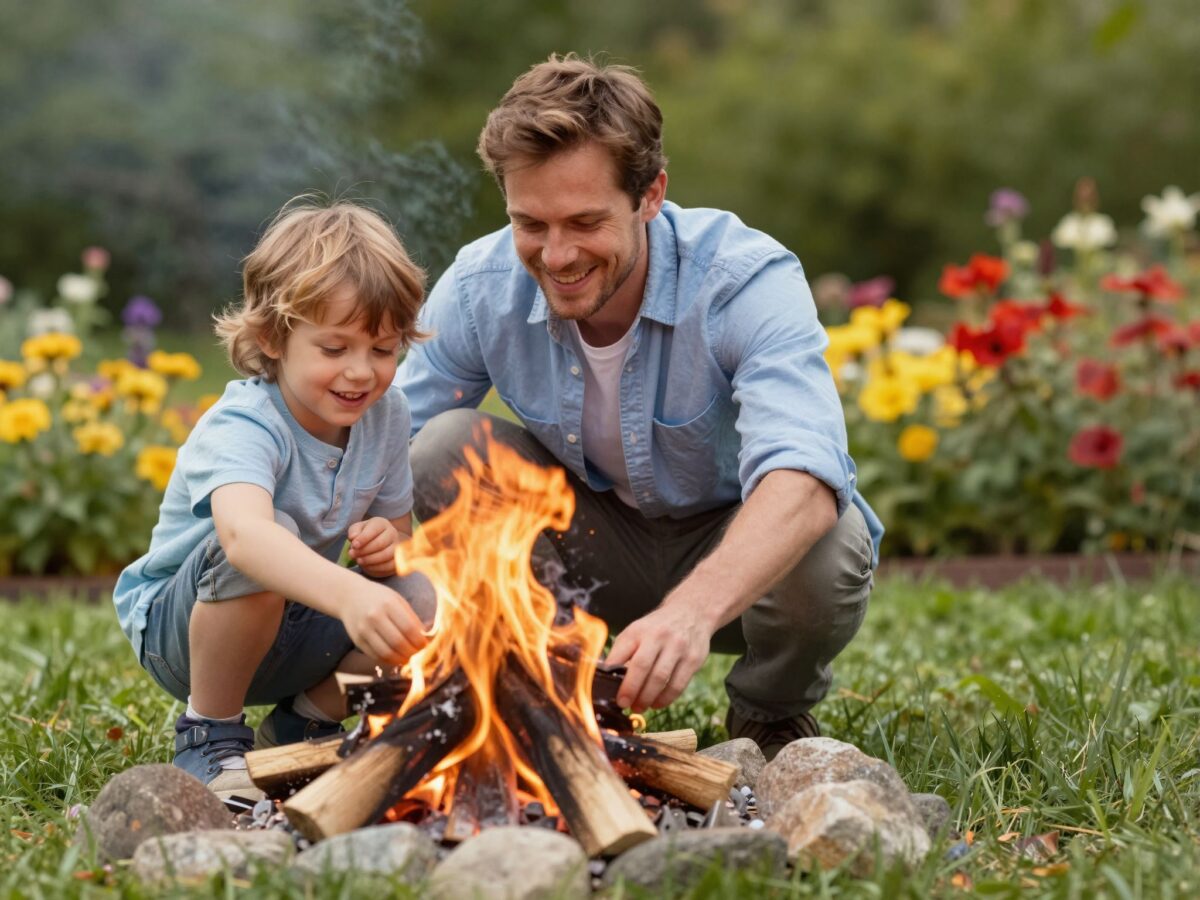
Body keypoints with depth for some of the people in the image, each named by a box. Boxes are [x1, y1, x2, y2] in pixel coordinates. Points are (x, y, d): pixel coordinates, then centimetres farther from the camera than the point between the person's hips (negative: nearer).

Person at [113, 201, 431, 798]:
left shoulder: (386, 415, -6)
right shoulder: (241, 427, -29)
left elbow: (400, 537, 6)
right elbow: (243, 531, -52)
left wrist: (388, 548, -21)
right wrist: (348, 594, -70)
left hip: (294, 625, 6)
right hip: (176, 629, -6)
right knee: (271, 533, -38)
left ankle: (309, 717, 6)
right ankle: (210, 735, -17)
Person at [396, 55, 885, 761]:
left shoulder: (750, 280, -30)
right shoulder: (478, 289, -18)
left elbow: (804, 479, -45)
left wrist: (693, 610, -64)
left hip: (742, 563, -2)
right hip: (597, 550, 3)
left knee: (826, 552, -37)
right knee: (443, 444, -21)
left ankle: (774, 713, 0)